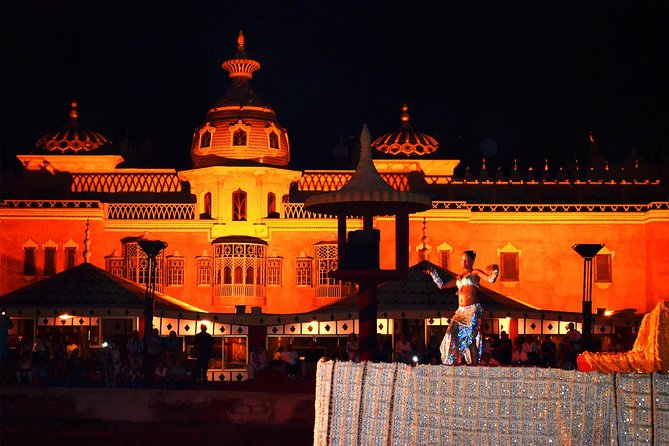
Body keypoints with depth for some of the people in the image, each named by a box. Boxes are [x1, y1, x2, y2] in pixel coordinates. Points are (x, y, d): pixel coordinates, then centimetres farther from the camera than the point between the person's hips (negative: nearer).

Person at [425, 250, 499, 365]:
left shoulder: (475, 273, 5)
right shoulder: (458, 278, 23)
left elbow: (491, 279, -9)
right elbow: (442, 285, 27)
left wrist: (495, 270, -27)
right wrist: (433, 273, 24)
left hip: (473, 310, -7)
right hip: (461, 311, 7)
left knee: (471, 339, -12)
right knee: (453, 335, -6)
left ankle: (474, 367, -12)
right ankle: (456, 363, -4)